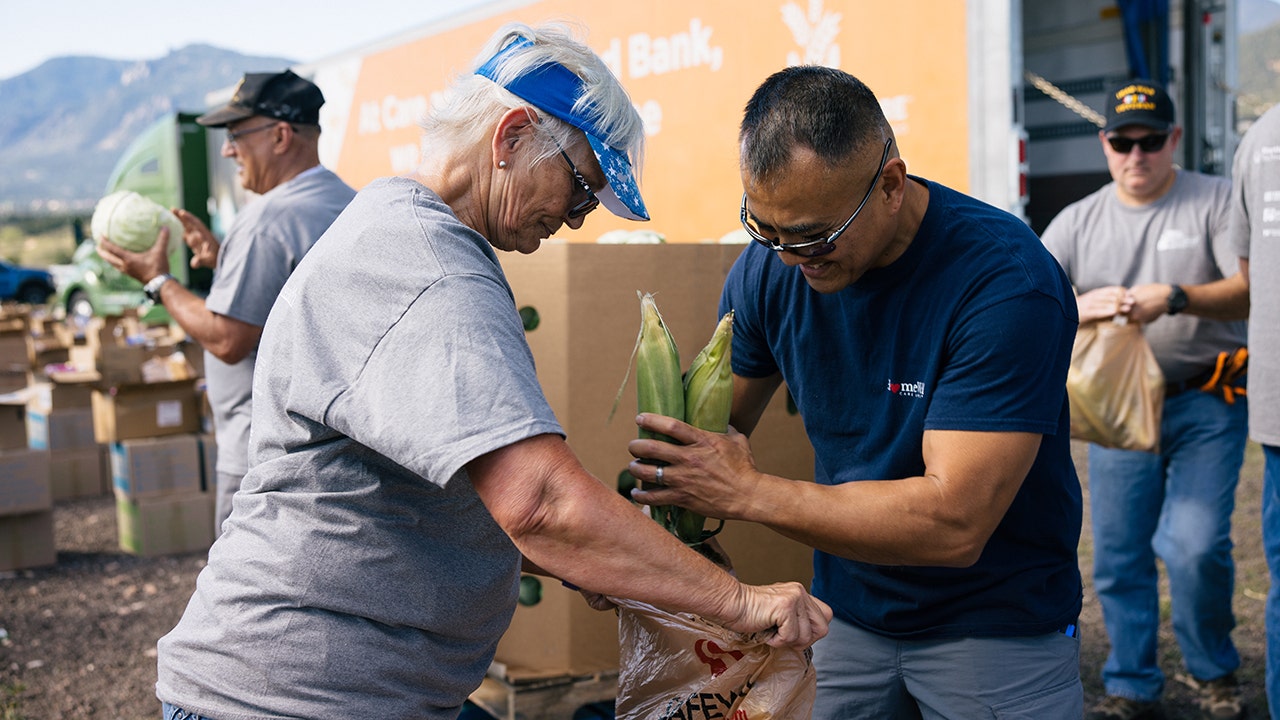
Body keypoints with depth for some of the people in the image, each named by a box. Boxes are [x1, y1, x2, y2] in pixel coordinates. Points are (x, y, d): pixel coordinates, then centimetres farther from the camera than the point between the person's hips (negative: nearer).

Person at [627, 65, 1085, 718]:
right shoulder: (768, 266, -10)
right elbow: (716, 419, 3)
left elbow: (955, 522, -32)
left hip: (999, 622, -4)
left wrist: (746, 493, -31)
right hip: (846, 609, 5)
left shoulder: (1007, 283, -28)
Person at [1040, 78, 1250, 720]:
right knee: (1118, 554, 5)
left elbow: (1252, 292, -12)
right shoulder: (1077, 221, 6)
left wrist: (1175, 298, -30)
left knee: (1196, 547, -11)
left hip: (1205, 405, -3)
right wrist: (1078, 306, -24)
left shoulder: (1215, 201, -1)